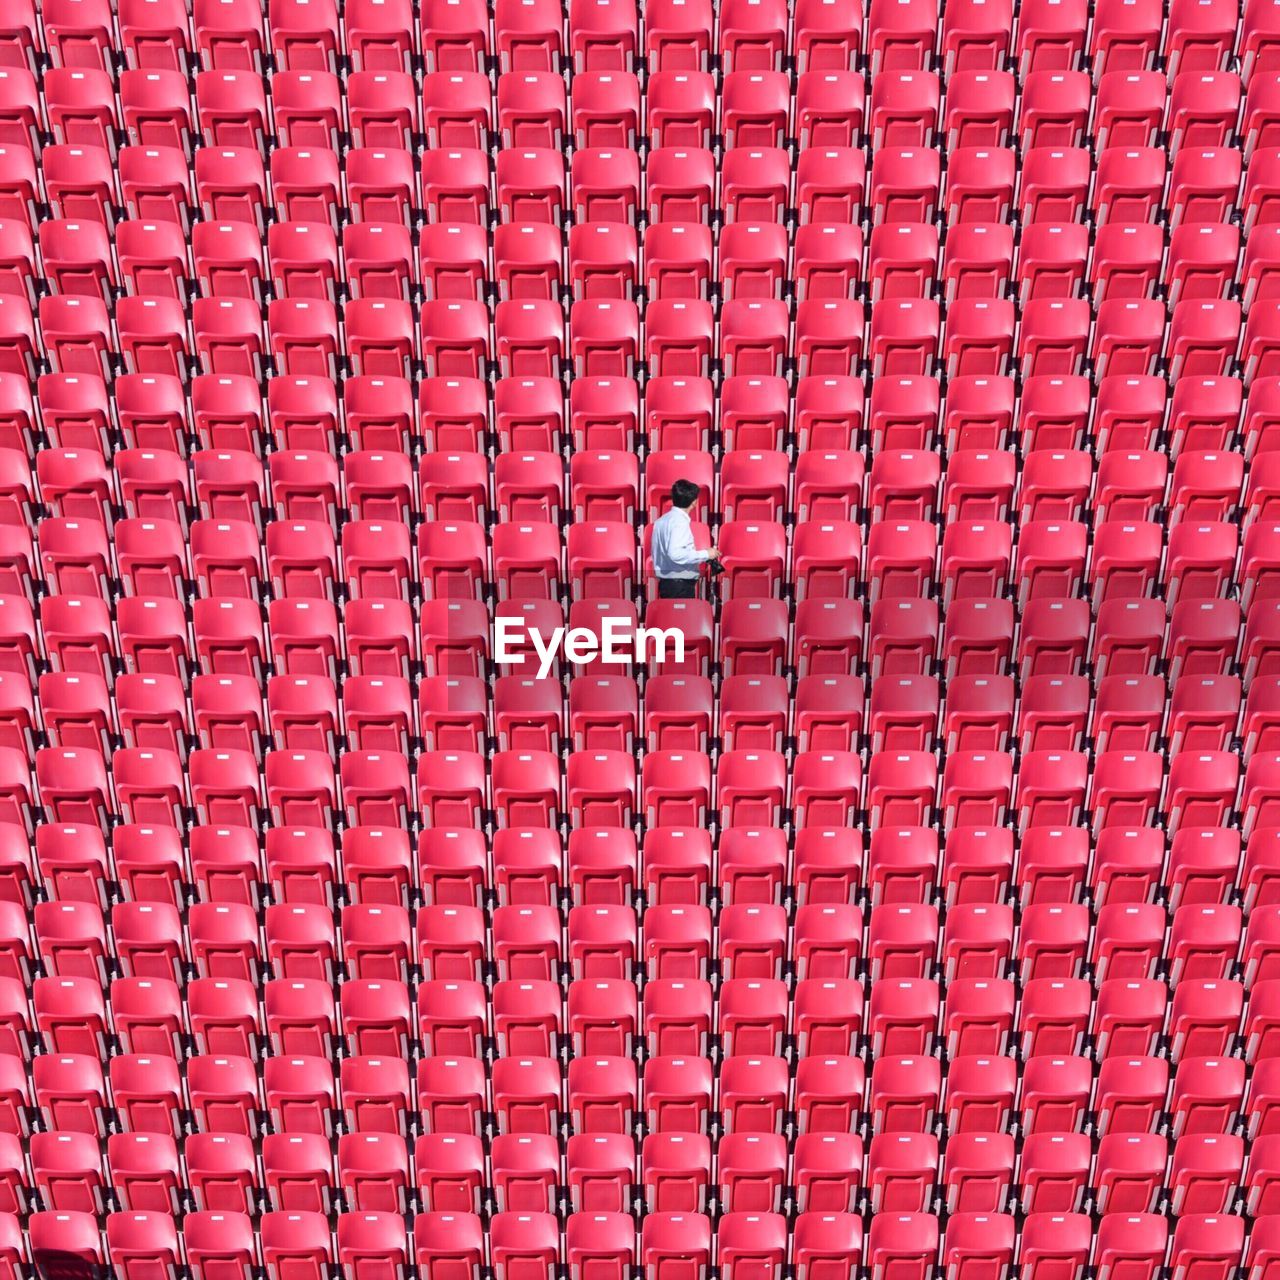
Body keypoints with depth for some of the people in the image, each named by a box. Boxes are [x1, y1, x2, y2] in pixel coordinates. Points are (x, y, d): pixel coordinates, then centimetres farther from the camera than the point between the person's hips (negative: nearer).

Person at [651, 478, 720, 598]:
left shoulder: (661, 521, 12)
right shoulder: (680, 522, -16)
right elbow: (675, 553, -28)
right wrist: (705, 554, -19)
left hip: (665, 583, 9)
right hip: (680, 584, -9)